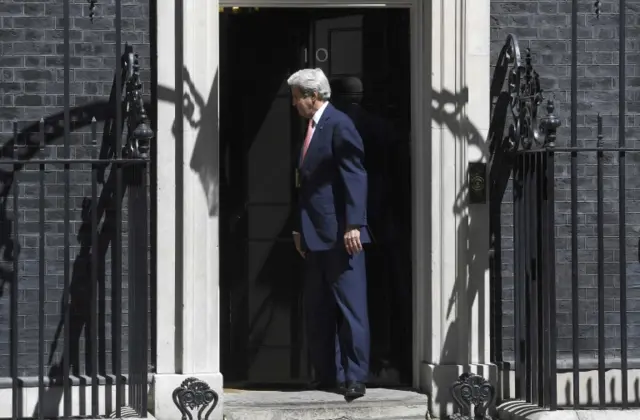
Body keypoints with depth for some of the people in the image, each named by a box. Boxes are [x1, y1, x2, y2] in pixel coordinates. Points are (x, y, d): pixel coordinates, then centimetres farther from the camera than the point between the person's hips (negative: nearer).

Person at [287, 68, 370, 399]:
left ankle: (355, 377, -6)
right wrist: (300, 229, 19)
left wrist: (352, 225, -21)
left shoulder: (339, 126, -11)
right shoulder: (312, 127, 17)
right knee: (317, 309, 10)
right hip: (316, 235, 10)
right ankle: (327, 375, 15)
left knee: (349, 306, -7)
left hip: (340, 235, -10)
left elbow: (355, 176, -16)